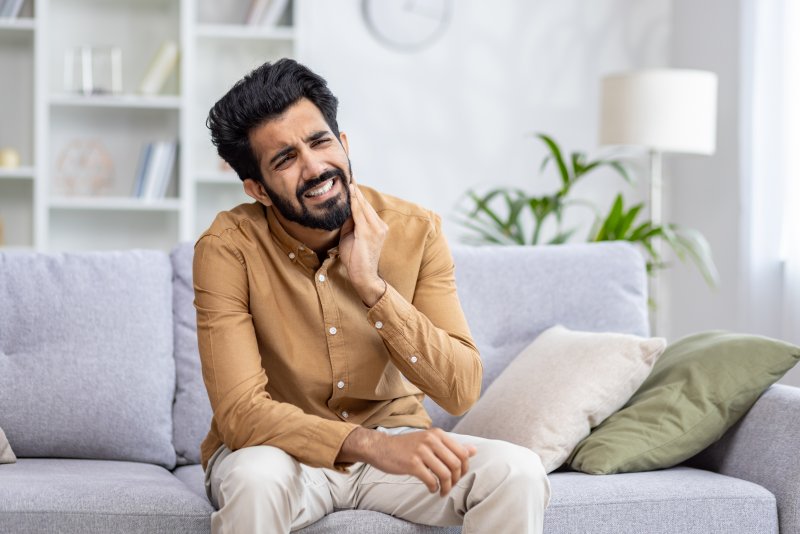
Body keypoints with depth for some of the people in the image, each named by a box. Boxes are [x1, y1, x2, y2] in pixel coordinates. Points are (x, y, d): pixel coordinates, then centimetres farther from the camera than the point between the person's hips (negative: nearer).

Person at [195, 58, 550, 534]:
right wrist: (371, 444, -38)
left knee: (517, 473, -23)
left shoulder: (416, 231, -10)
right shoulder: (229, 249, -17)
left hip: (393, 438, 3)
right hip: (280, 447, -2)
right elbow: (240, 411, -24)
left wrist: (372, 286, -26)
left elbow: (461, 391, -15)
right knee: (256, 479, -37)